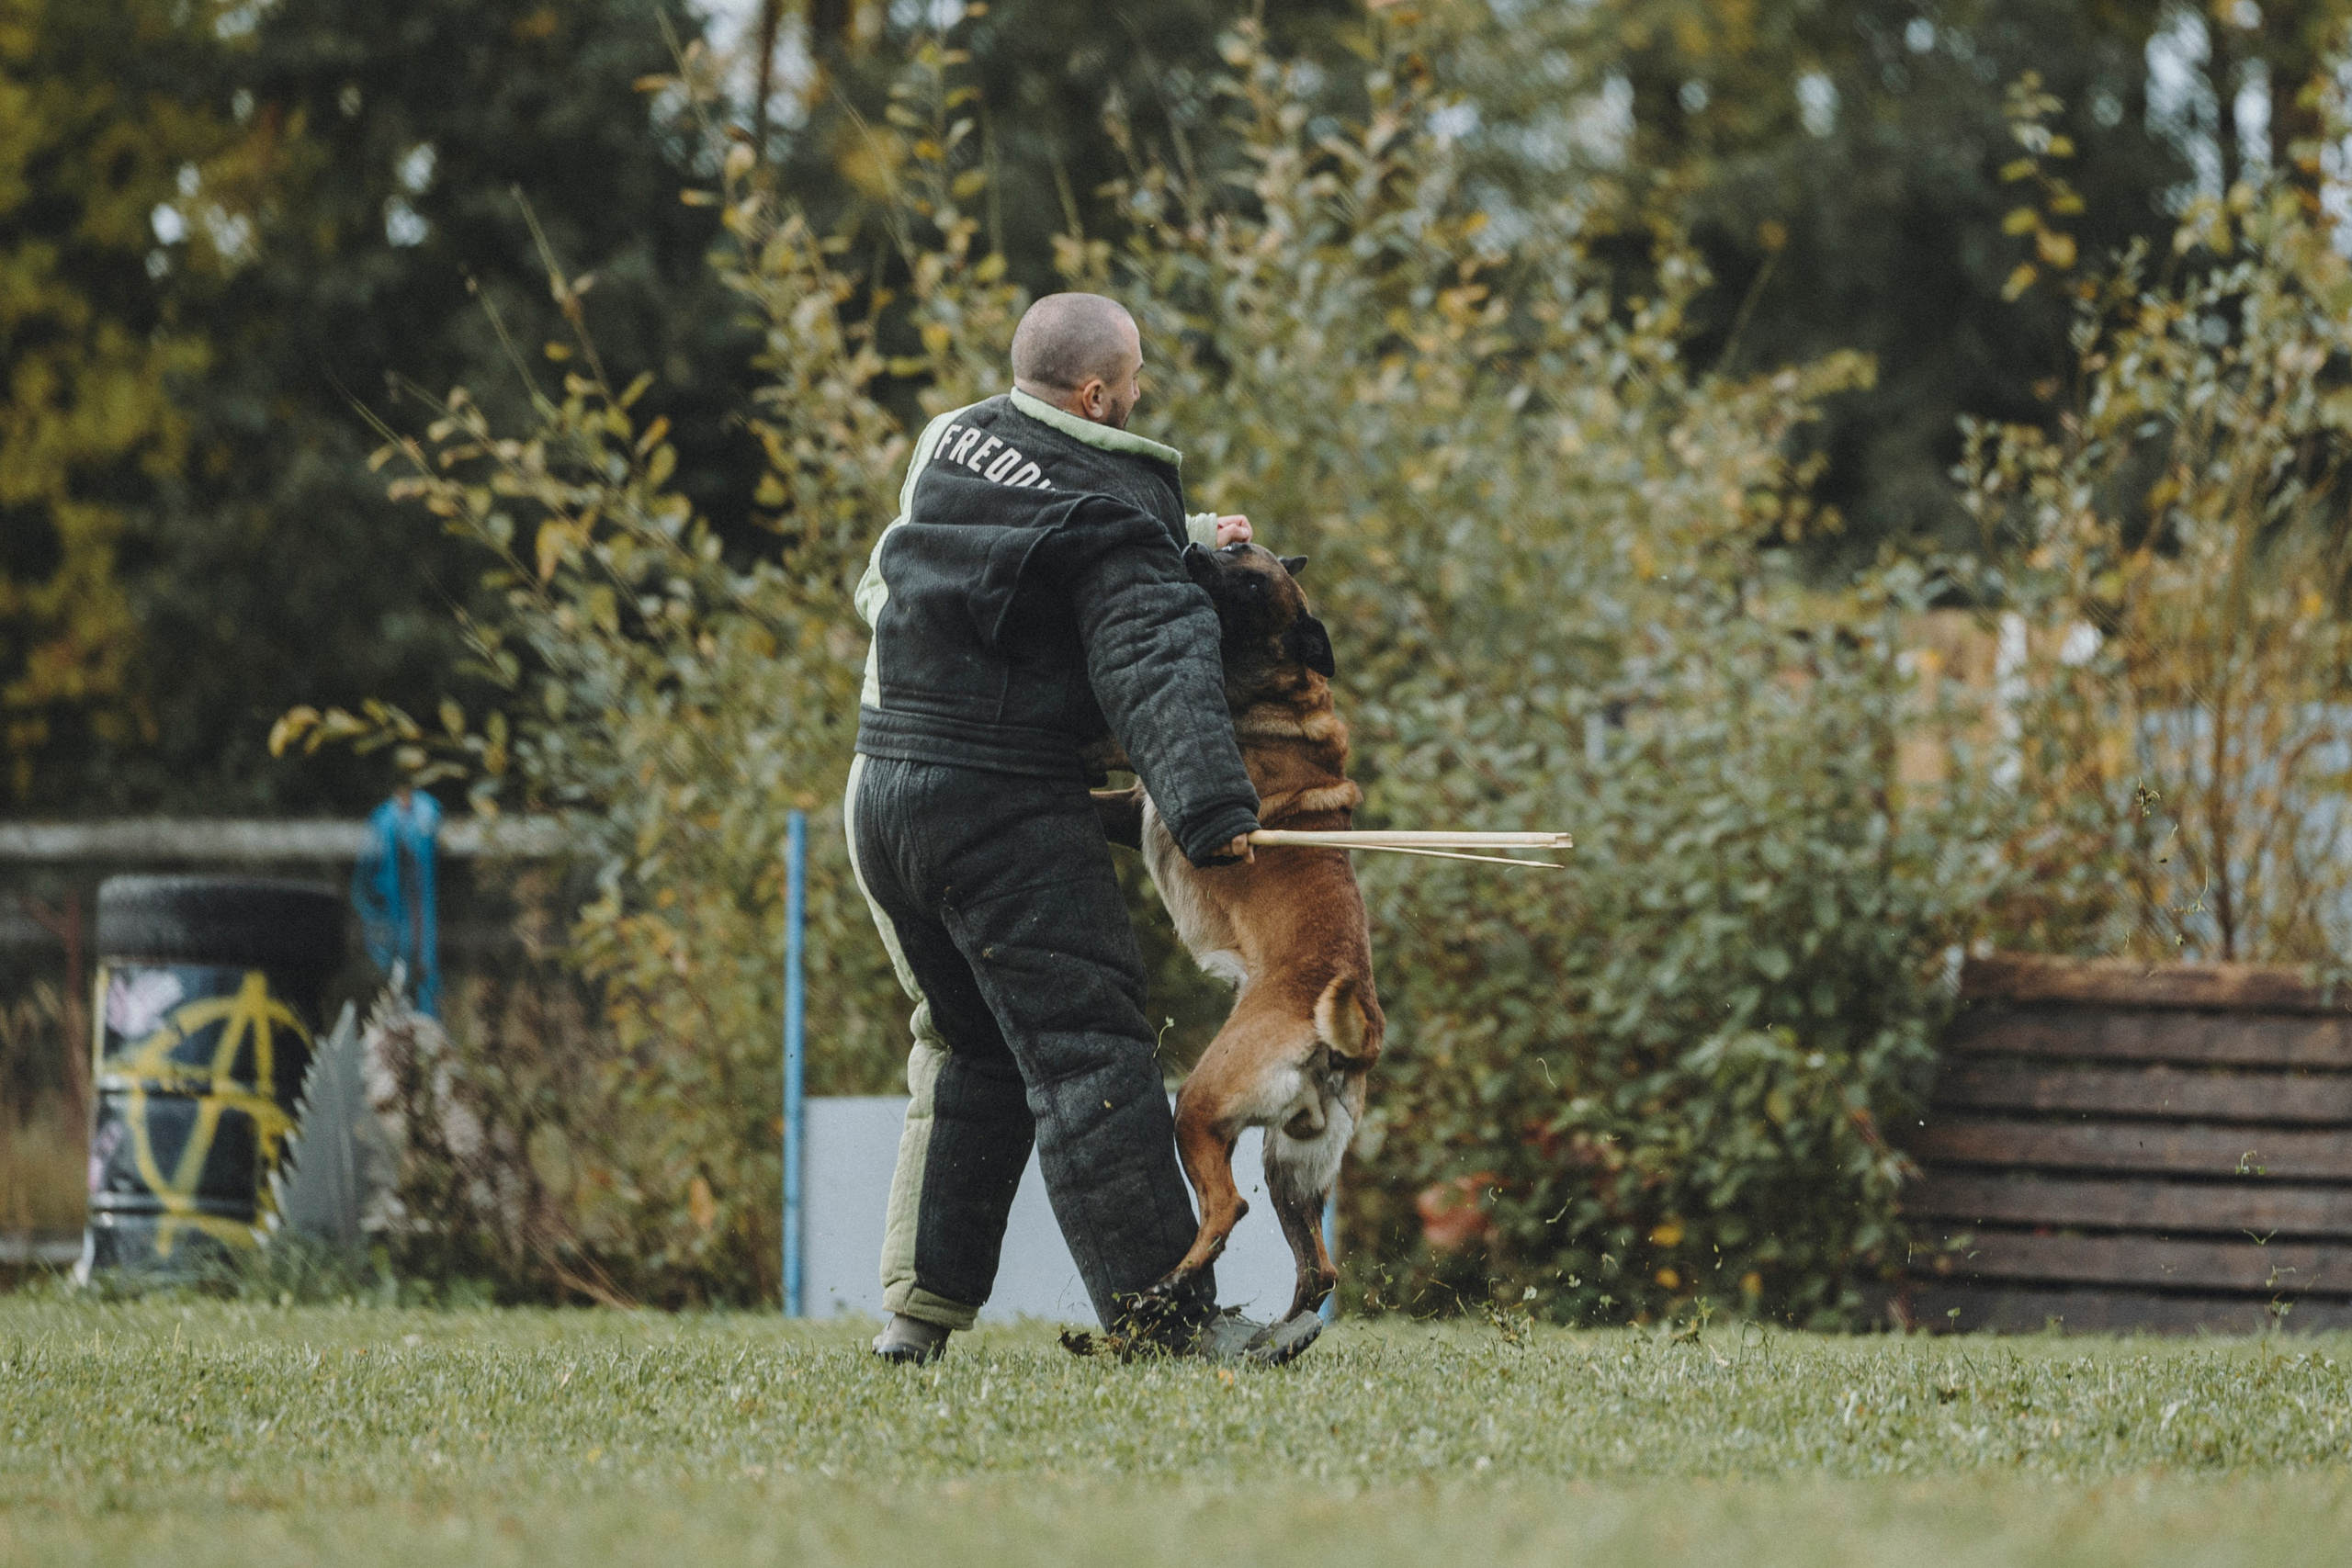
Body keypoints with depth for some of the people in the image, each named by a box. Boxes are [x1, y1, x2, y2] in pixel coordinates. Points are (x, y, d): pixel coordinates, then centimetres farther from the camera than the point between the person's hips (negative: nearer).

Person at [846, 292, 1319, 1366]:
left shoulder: (947, 446, 13)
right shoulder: (1105, 513, -10)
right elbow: (1152, 662, -21)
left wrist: (1184, 541, 25)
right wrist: (1210, 805, -30)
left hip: (882, 789, 8)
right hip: (1004, 809, -8)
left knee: (967, 1050, 18)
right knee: (1084, 1054, -7)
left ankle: (921, 1314, 16)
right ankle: (1165, 1317, -10)